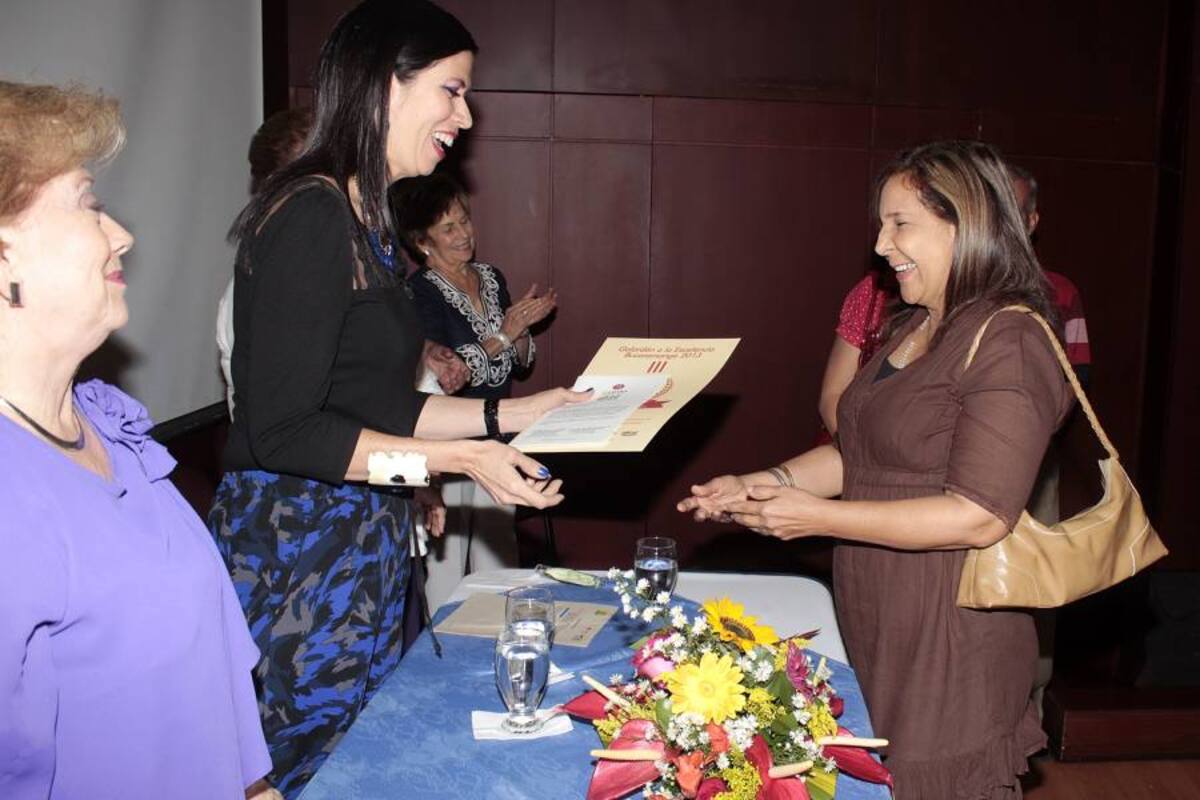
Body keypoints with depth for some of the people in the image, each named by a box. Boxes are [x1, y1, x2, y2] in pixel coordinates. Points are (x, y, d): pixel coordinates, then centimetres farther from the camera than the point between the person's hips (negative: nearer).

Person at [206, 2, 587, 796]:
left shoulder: (364, 219, 11)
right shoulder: (310, 216, -17)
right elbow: (284, 431, -21)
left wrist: (510, 413, 9)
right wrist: (459, 457, -21)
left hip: (364, 546, 9)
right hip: (297, 548, -9)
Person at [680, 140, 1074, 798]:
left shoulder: (1009, 339, -17)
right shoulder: (910, 329, 12)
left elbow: (979, 516, -23)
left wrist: (816, 517, -20)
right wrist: (766, 484, -1)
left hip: (948, 637, -8)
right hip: (873, 620, 8)